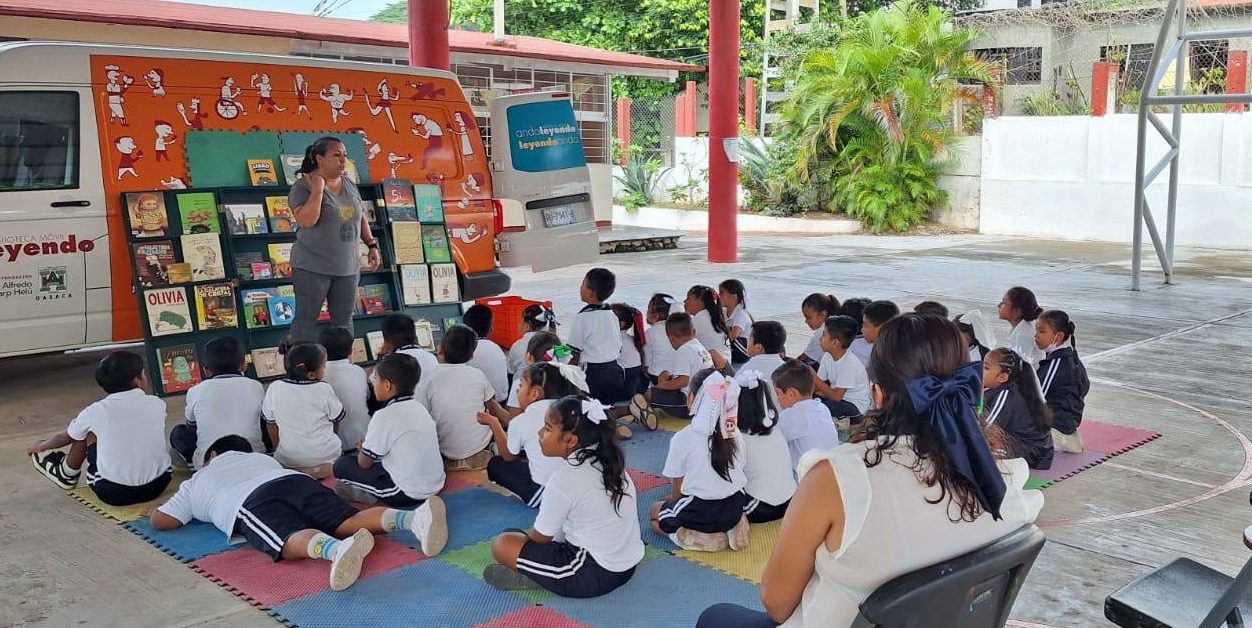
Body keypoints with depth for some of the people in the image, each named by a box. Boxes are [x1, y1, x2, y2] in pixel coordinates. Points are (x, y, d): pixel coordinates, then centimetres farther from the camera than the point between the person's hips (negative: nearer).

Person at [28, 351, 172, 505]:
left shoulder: (96, 411, -4)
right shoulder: (157, 404, 0)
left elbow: (64, 437, 16)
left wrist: (41, 446, 40)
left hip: (114, 493, -2)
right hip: (158, 485, 2)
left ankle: (65, 474, 37)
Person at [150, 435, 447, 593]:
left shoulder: (194, 483, 33)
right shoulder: (260, 457, 44)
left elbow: (160, 521, 29)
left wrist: (152, 511, 52)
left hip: (251, 504, -4)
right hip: (298, 480, 5)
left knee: (293, 541, -30)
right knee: (351, 522, -12)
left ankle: (339, 549, -65)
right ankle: (415, 517, -40)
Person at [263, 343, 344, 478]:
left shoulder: (275, 389, -10)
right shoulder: (324, 389, -14)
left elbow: (270, 423, 2)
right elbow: (337, 419, 0)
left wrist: (278, 449, 19)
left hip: (288, 461, 1)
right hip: (327, 458, -1)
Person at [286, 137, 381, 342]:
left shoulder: (350, 186, 9)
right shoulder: (302, 187, -9)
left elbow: (361, 218, 19)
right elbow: (306, 220, -23)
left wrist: (372, 245, 11)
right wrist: (318, 189, -20)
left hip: (347, 267, 6)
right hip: (312, 267, -6)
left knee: (344, 320, 10)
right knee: (306, 319, 0)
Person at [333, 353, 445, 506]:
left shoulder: (384, 416, -16)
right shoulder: (420, 408, 7)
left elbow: (364, 463, -8)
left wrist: (362, 448, 16)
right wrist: (369, 445, 22)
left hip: (406, 495, -8)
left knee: (342, 464, 4)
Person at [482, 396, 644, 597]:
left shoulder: (564, 479, -20)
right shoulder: (608, 461, 2)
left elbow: (541, 537, -7)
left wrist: (525, 537, 14)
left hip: (595, 575, -8)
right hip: (629, 564, 8)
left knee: (502, 545, -6)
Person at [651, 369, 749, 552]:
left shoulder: (682, 438, -13)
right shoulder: (734, 432, -1)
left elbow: (677, 491, -7)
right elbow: (737, 473, 9)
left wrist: (671, 501, 17)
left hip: (700, 513, -5)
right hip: (734, 508, 5)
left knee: (656, 511, 24)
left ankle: (700, 538, 0)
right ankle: (730, 529, 9)